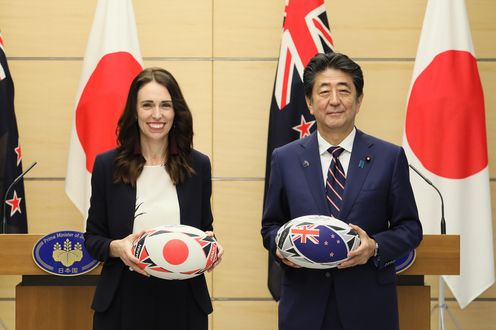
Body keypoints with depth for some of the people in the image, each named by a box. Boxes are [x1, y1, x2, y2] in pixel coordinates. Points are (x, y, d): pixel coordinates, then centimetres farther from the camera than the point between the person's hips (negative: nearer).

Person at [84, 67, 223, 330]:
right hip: (123, 302, -1)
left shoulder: (198, 165, 4)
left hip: (182, 301, 1)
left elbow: (206, 230, 11)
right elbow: (92, 238, 3)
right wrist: (117, 247, -17)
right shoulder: (107, 165, 0)